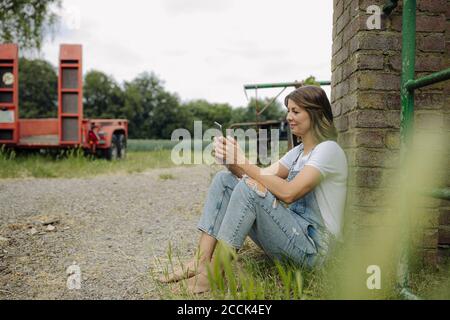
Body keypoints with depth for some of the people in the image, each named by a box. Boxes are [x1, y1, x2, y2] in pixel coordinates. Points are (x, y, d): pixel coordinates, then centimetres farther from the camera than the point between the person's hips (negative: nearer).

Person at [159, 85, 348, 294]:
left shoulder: (328, 150, -11)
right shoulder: (299, 152, 16)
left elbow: (288, 193, -24)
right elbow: (262, 177, 6)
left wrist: (244, 162, -22)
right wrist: (233, 162, -12)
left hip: (313, 246, -8)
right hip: (291, 233, 8)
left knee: (249, 188, -28)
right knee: (224, 179, -1)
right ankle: (202, 261, -11)